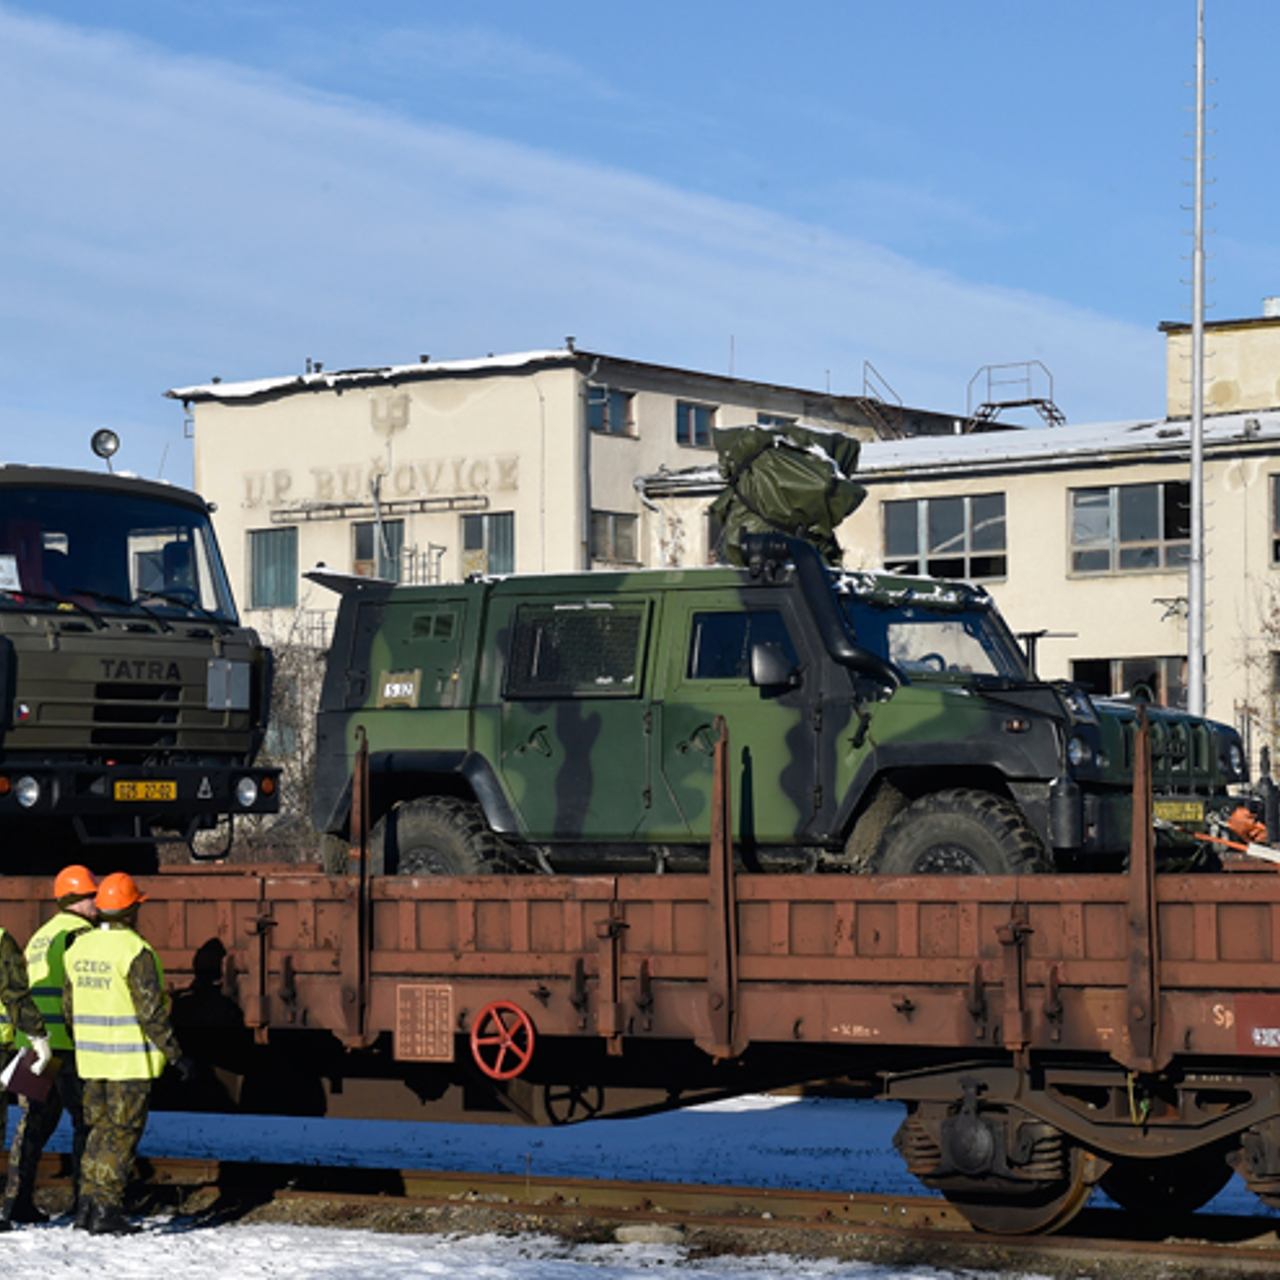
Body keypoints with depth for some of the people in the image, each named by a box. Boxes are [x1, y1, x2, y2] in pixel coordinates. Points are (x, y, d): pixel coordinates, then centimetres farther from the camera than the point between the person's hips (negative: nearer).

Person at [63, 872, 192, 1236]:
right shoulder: (135, 950, -16)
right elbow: (151, 1012, -18)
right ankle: (106, 1210, -1)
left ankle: (86, 1206, 15)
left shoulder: (79, 947, 7)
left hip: (92, 1058, 7)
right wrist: (175, 1055, -13)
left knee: (100, 1129, 16)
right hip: (130, 1061, -7)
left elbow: (68, 1007, 13)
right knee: (122, 1134, 0)